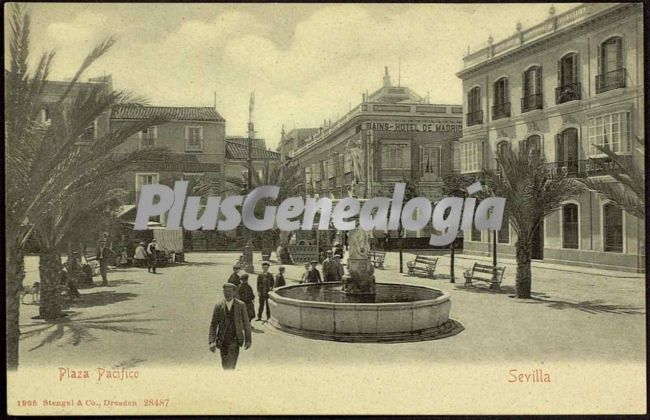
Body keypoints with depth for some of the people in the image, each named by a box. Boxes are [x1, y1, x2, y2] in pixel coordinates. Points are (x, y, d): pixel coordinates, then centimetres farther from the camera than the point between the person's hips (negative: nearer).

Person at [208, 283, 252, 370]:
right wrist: (211, 342, -9)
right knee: (224, 364, 12)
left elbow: (246, 323, 4)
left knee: (231, 363, -18)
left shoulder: (241, 305, -1)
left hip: (235, 339, -2)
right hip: (222, 339, 2)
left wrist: (248, 340, 3)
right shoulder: (218, 306, 1)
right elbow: (213, 325, 1)